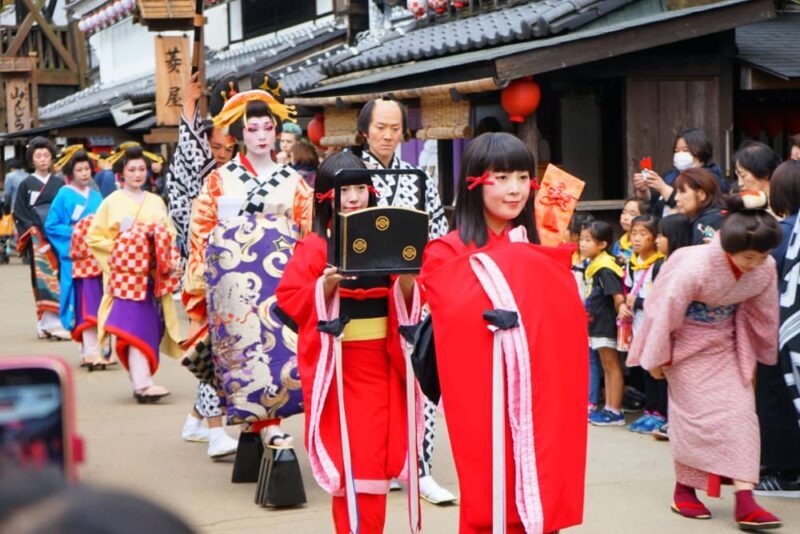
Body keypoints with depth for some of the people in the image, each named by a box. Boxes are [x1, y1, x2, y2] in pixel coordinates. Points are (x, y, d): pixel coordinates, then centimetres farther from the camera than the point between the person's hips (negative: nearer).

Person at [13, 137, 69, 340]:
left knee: (61, 276, -2)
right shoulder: (26, 185, 5)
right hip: (38, 239, -3)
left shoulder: (59, 184, 12)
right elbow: (20, 215, 3)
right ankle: (51, 323, -16)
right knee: (45, 277, -11)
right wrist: (34, 232, -8)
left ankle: (45, 324, 3)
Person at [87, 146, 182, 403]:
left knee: (150, 327, 1)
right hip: (126, 273, -4)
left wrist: (160, 249, -1)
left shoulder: (156, 202, 15)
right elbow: (94, 237, 3)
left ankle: (141, 379, 10)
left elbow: (170, 234, 18)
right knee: (135, 325, -17)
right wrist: (118, 249, -8)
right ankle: (142, 384, -27)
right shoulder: (112, 202, 4)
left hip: (153, 273, 4)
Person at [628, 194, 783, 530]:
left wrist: (758, 354, 14)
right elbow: (666, 312, -20)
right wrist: (656, 358, -10)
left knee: (740, 414, -5)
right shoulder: (696, 266, -31)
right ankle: (683, 491, 16)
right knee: (694, 415, -3)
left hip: (726, 345, 5)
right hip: (688, 344, -4)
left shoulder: (766, 268, -16)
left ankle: (744, 502, -6)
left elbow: (763, 314, 2)